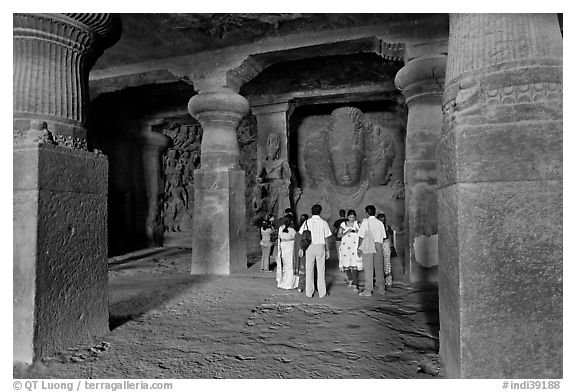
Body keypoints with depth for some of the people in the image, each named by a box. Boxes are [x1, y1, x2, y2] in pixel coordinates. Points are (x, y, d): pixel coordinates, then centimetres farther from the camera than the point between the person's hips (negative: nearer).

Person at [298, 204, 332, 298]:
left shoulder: (307, 222, 0)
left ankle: (309, 293, 13)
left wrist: (301, 248, 8)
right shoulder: (324, 223, -1)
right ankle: (322, 293, 12)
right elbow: (326, 238, 2)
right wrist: (327, 250, 11)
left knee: (309, 270, 8)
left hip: (309, 247, 1)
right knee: (321, 270, 7)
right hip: (320, 247, 0)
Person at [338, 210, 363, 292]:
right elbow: (339, 235, 2)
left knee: (354, 266, -11)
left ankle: (355, 285, -8)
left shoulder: (357, 224, 4)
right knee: (346, 265, 8)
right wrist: (346, 232, -13)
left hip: (355, 246, -1)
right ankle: (350, 280, 34)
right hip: (345, 246, 2)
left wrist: (358, 231, -17)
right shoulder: (343, 224, 5)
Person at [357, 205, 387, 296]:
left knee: (368, 269, 1)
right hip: (378, 249, 4)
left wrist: (359, 248, -3)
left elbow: (361, 236, -10)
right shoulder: (380, 223, 5)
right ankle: (381, 289, 18)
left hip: (367, 249, -4)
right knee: (379, 268, 11)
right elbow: (383, 237, 7)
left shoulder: (365, 222, -8)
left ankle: (368, 290, 5)